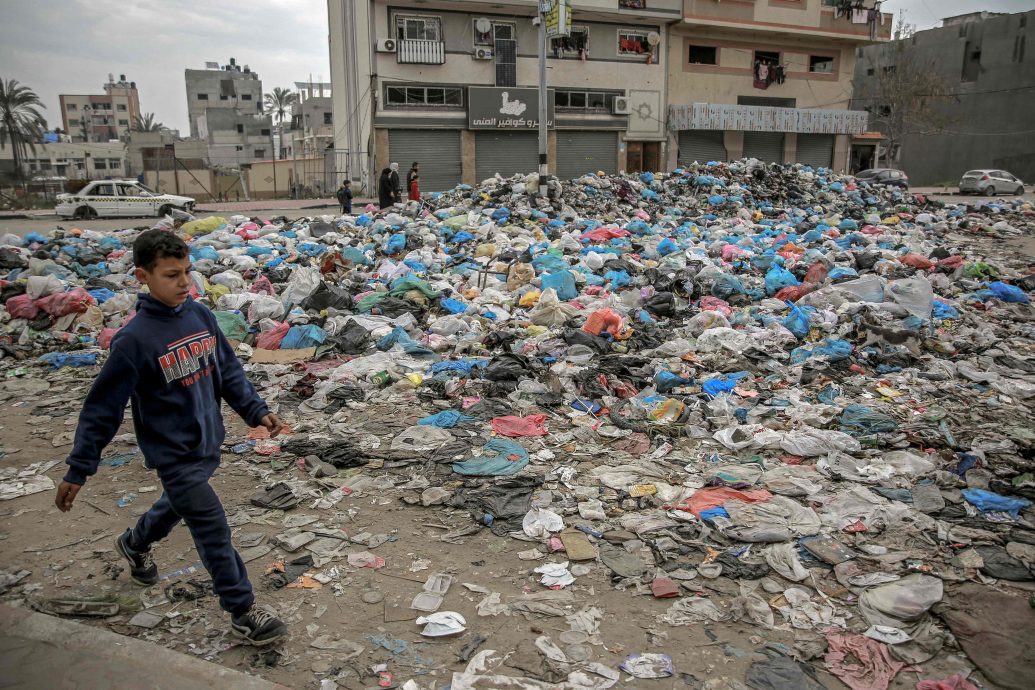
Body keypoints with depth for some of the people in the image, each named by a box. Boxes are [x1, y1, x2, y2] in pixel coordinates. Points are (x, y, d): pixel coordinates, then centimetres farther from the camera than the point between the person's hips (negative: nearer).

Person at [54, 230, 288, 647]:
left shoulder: (201, 316, -5)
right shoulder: (134, 340, -22)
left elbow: (228, 371, 6)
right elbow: (102, 408, -15)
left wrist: (256, 411, -3)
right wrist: (78, 470, -11)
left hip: (206, 444, 7)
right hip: (174, 454, -7)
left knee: (177, 505, 29)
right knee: (213, 529, -4)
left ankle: (135, 544, 59)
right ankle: (243, 612, 10)